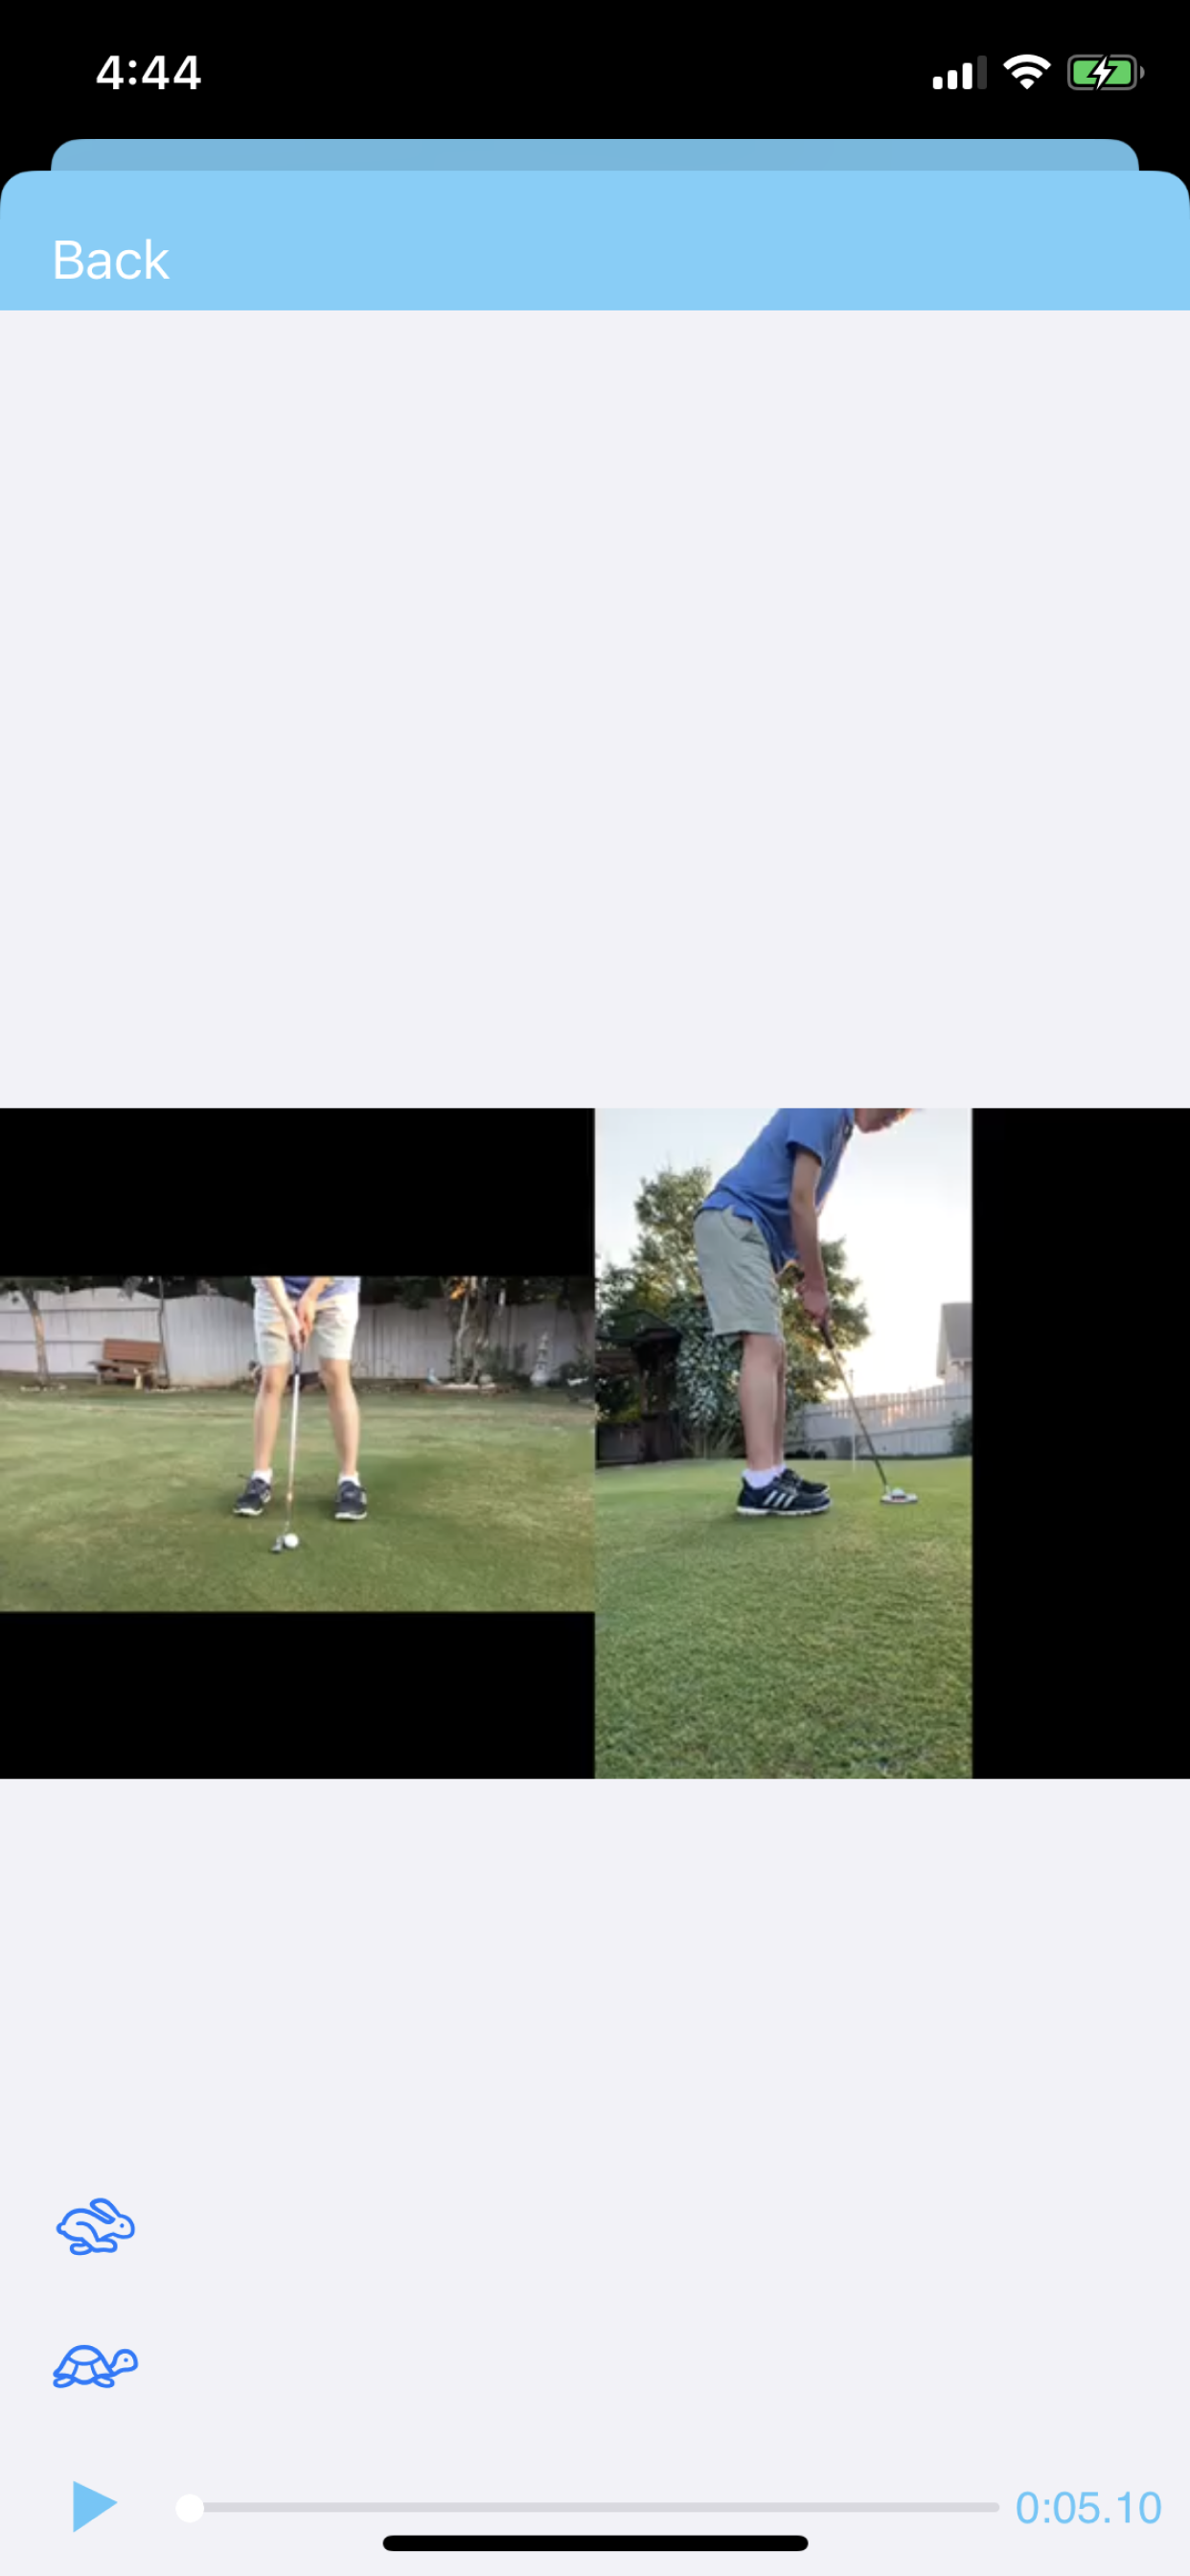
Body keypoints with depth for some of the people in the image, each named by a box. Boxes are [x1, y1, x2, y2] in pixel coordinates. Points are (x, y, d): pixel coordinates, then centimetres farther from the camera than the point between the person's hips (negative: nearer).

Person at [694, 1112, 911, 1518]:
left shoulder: (838, 1125, 20)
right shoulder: (824, 1109, -11)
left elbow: (806, 1208, 21)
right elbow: (800, 1201, -15)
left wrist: (810, 1279, 12)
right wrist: (817, 1285, -9)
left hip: (754, 1235, 11)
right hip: (733, 1223, -11)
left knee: (775, 1356, 11)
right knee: (762, 1346, -20)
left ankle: (774, 1473, 14)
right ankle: (759, 1484, -27)